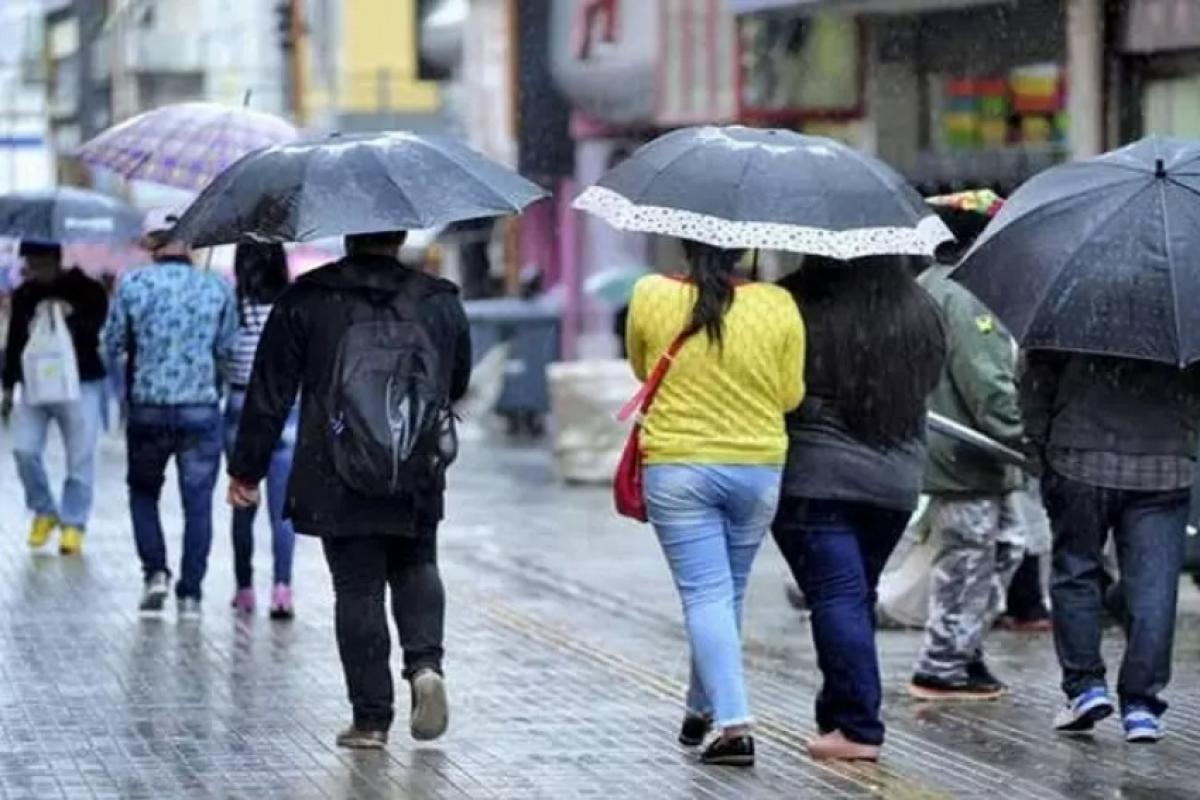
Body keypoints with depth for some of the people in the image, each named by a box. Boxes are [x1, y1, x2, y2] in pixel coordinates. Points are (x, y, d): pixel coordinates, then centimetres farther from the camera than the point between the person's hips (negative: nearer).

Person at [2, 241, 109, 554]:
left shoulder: (87, 291, -6)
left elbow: (104, 333, -9)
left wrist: (73, 316, -25)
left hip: (79, 386, -3)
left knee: (80, 459, 0)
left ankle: (74, 523, 10)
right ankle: (45, 511, 14)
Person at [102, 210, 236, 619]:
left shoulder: (132, 284, -7)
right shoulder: (219, 288, -3)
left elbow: (112, 346, 0)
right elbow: (226, 350, 2)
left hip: (147, 408, 0)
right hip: (202, 410, 0)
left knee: (143, 492, 19)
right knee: (198, 501, 7)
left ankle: (155, 571, 5)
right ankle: (190, 593, 5)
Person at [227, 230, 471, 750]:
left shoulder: (305, 301, -4)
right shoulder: (441, 302, 2)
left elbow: (269, 393, -3)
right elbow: (458, 386, 15)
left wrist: (246, 469, 4)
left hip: (337, 484, -2)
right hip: (419, 482, 2)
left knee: (357, 591, 4)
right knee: (416, 569, 22)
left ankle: (371, 718, 5)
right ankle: (425, 662, -2)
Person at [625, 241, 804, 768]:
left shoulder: (651, 296, -7)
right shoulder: (778, 305, -6)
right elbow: (791, 395, 3)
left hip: (677, 467, -2)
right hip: (758, 467, 2)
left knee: (705, 593, -1)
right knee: (728, 593, 17)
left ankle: (734, 724, -13)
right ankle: (702, 708, 32)